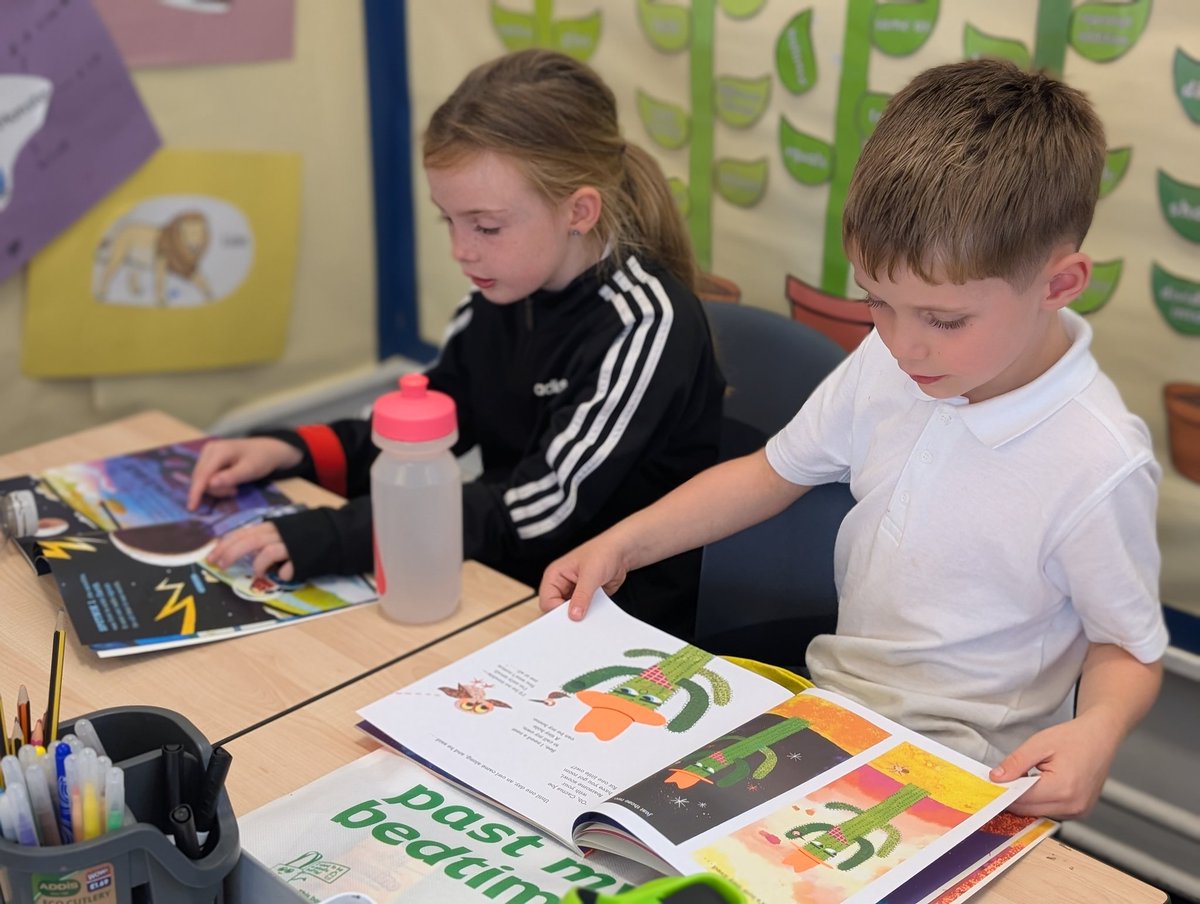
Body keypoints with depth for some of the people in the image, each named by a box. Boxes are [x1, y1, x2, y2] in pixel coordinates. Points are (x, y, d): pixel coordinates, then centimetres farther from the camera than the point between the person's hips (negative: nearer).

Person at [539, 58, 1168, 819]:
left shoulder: (1100, 464, -22)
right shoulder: (889, 361, -5)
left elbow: (1129, 648, -9)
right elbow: (773, 472, 9)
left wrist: (1097, 729, -31)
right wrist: (622, 544, 0)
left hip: (960, 766, -6)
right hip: (831, 699, 6)